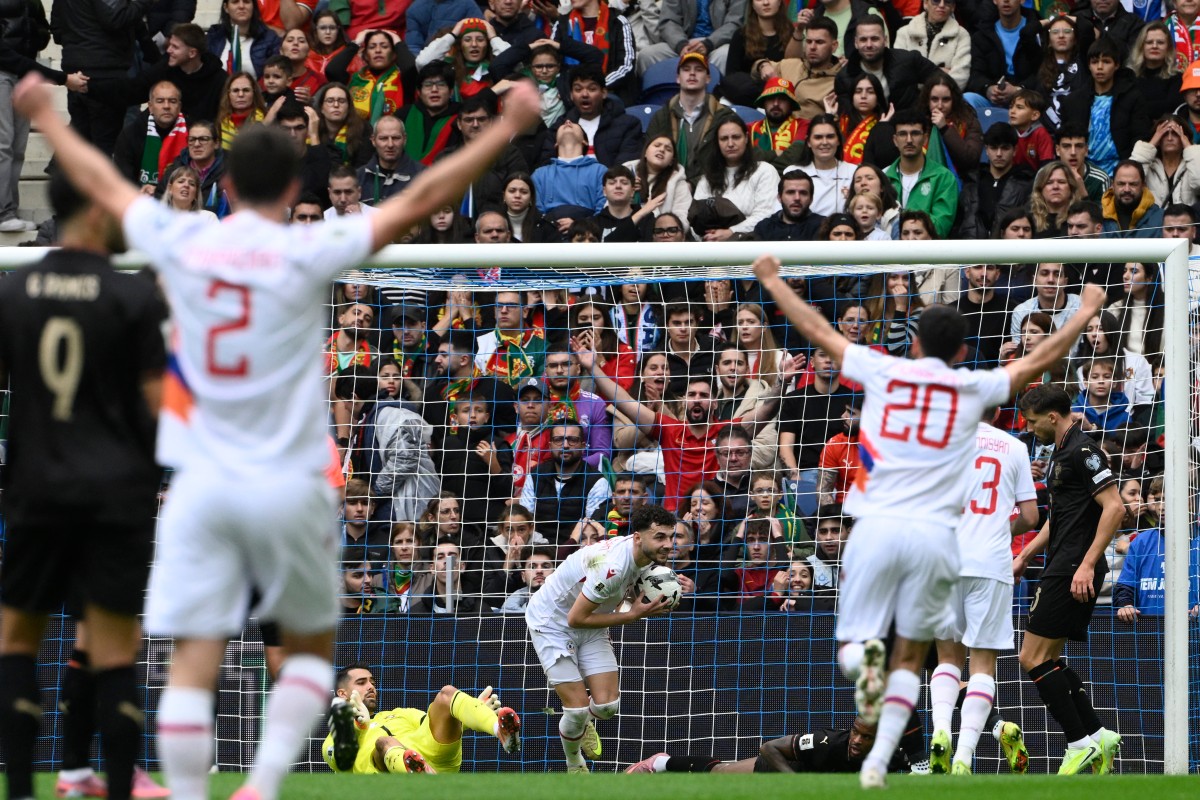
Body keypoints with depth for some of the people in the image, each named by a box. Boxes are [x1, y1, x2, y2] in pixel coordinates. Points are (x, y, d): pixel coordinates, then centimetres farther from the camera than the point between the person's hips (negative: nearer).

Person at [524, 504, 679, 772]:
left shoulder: (642, 554, -11)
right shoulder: (612, 566, -38)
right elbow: (576, 618, -30)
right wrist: (633, 615, -26)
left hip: (591, 627, 7)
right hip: (553, 624, -7)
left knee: (608, 705, -5)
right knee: (577, 709, -10)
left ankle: (583, 722, 32)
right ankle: (574, 768, 19)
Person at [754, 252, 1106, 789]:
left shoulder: (883, 372, 8)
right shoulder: (973, 389, 7)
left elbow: (817, 330, 17)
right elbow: (1043, 359, 17)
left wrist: (771, 281, 30)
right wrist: (1087, 311, 31)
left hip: (876, 527, 0)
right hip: (935, 537, 0)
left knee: (850, 645, 5)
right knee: (910, 657, 13)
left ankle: (863, 656, -32)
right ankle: (879, 760, -2)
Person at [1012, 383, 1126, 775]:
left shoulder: (1082, 450, -13)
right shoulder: (1061, 452, 19)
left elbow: (1114, 507, -21)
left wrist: (1087, 565, -24)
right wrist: (1024, 556, 26)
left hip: (1073, 572, -11)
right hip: (1062, 568, 11)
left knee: (1034, 658, -10)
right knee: (1048, 660, 12)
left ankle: (1082, 742, -7)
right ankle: (1098, 735, 12)